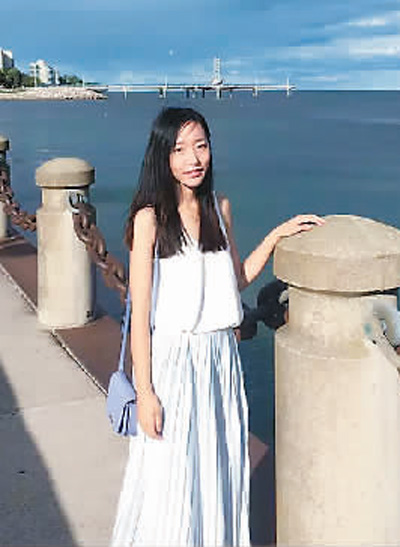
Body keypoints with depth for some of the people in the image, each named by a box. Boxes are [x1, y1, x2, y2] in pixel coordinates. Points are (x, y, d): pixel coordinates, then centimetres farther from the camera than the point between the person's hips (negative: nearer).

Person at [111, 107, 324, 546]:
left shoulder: (219, 208, 6)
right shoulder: (150, 218, -11)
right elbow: (139, 313, -12)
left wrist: (278, 234, 7)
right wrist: (144, 392, -14)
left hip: (221, 356, 5)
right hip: (172, 358, -5)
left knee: (219, 469, 15)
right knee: (170, 480, 4)